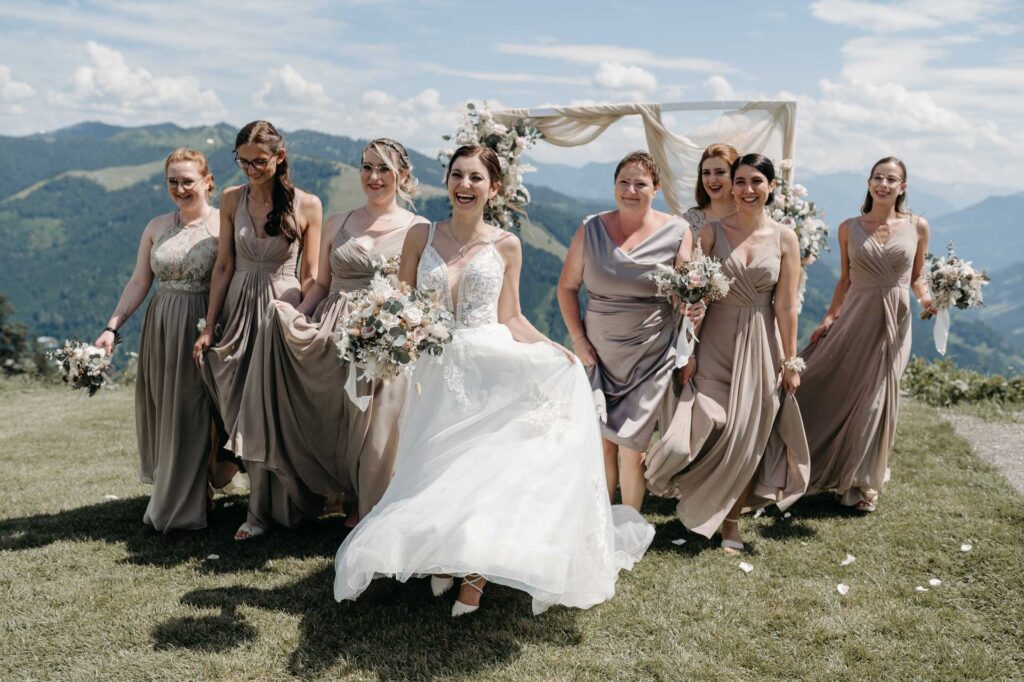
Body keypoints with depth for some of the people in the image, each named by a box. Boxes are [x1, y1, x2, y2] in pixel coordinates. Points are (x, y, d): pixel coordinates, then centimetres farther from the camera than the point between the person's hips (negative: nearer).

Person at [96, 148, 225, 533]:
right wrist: (113, 326, 0)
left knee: (193, 414, 2)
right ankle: (169, 498, 29)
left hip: (205, 331, -5)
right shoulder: (157, 228, 8)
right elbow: (138, 282, 9)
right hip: (161, 330, 5)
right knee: (161, 410, 11)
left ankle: (183, 507, 16)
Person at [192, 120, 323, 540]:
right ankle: (261, 508, 24)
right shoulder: (232, 199, 3)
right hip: (239, 310, 3)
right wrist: (209, 327, 2)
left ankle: (265, 510, 17)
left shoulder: (307, 205, -5)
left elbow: (310, 276, -3)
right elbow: (224, 265, 4)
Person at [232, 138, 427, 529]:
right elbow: (321, 283, 14)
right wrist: (297, 318, -2)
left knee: (374, 430, -2)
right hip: (333, 336, 4)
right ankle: (348, 497, 21)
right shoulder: (337, 224, 12)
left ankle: (370, 510, 21)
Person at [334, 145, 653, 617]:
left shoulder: (506, 246, 2)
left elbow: (510, 318, 4)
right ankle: (440, 558, 28)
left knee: (485, 464, -5)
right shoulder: (422, 236, 4)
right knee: (437, 468, 5)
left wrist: (554, 350, -10)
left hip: (492, 371, -1)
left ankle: (474, 574, 8)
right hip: (438, 371, 1)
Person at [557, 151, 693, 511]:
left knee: (632, 447, 2)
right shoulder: (591, 229, 2)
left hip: (651, 356, -2)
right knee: (601, 444, 6)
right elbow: (567, 286, 7)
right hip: (599, 354, 2)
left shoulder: (676, 232, -2)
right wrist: (578, 339, -1)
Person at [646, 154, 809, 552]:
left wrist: (789, 361, -1)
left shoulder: (785, 239, 0)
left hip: (760, 345, 1)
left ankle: (731, 519, 22)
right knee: (713, 426, -6)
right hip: (716, 342, 0)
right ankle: (704, 509, 21)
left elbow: (786, 306, -1)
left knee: (749, 434, 4)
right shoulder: (712, 231, -1)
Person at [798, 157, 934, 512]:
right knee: (837, 395, 1)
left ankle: (864, 482, 21)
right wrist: (829, 319, 1)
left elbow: (917, 276, 10)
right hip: (854, 318, 1)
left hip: (894, 322, -1)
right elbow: (845, 279, 8)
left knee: (877, 400, 3)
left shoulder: (917, 226, 1)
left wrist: (926, 296, -10)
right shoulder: (849, 228, 3)